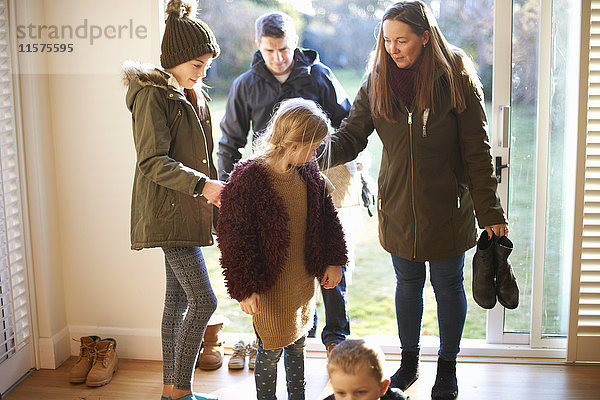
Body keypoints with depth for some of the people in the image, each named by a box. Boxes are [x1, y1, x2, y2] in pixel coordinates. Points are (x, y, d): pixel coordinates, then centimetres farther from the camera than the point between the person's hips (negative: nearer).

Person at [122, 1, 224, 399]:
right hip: (168, 210, -9)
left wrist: (215, 189, 16)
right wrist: (202, 185, -25)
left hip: (189, 210, 9)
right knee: (203, 300, -11)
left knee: (179, 299, 12)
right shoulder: (153, 94, -12)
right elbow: (153, 162, -19)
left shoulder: (193, 94, 16)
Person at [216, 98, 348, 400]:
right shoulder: (247, 179, -21)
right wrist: (245, 289, -16)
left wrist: (334, 261, 10)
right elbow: (233, 237, -17)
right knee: (271, 351, 6)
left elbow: (327, 219, 13)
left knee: (297, 344, 21)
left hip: (305, 280, 6)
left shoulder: (309, 173, 0)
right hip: (269, 286, -6)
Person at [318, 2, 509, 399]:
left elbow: (477, 152, -10)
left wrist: (490, 211, -10)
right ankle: (409, 361, 37)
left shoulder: (455, 79, -12)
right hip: (398, 207, 3)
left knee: (448, 286, 12)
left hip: (447, 209, -3)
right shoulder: (378, 80, -2)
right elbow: (352, 135, -3)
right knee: (408, 284, 17)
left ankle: (448, 367, 32)